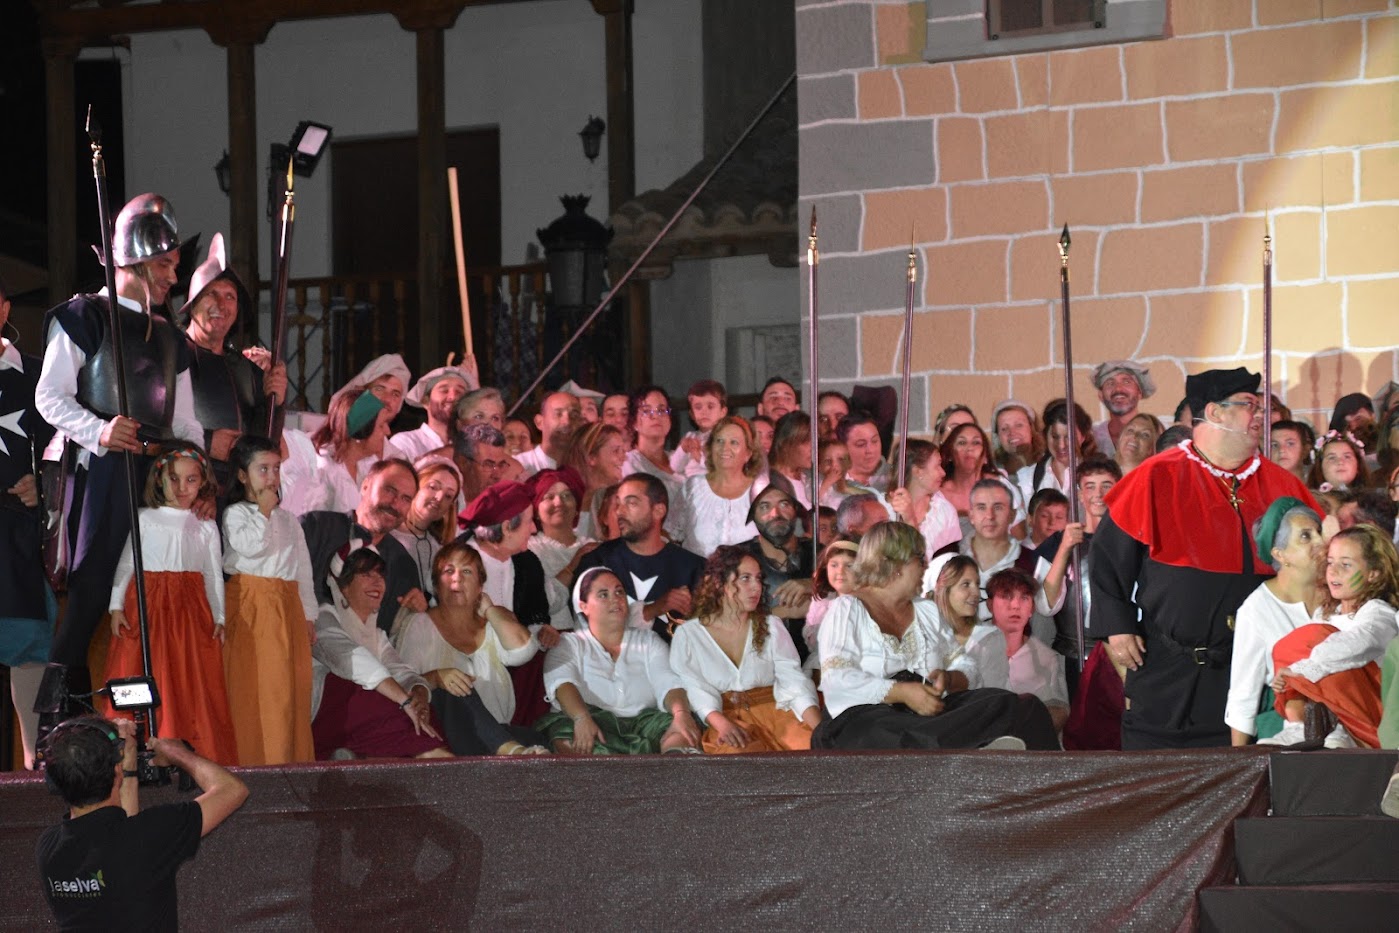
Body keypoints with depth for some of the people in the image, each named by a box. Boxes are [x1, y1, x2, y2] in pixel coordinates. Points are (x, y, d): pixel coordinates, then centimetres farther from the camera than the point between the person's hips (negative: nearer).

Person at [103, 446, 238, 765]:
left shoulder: (206, 527, 11)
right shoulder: (145, 519, 6)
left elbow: (214, 575, 11)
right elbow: (125, 564, 5)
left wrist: (219, 617, 4)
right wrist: (116, 607, -3)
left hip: (191, 610, 1)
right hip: (146, 607, -1)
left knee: (193, 686, -4)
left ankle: (197, 755, -2)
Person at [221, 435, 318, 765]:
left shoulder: (288, 519, 19)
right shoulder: (235, 514, 2)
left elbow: (303, 567, 20)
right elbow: (251, 546, -18)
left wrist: (308, 614, 14)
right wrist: (264, 510, -8)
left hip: (287, 607, 5)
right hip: (250, 606, -5)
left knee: (291, 687, 1)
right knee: (252, 686, -8)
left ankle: (291, 758, 4)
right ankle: (252, 759, -8)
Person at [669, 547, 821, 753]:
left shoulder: (771, 626, 16)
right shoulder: (688, 635, 10)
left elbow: (794, 681, 3)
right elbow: (695, 690, -4)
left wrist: (820, 729, -16)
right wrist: (722, 723, -26)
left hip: (773, 712, 2)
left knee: (810, 743, -33)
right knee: (738, 751, -40)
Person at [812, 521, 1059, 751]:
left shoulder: (927, 611, 28)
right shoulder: (847, 610, 8)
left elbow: (968, 670, 21)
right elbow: (836, 680, -8)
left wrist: (947, 679, -3)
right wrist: (902, 693, -16)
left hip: (933, 712, 6)